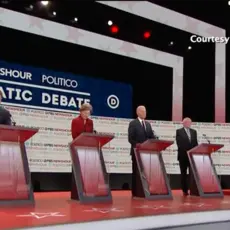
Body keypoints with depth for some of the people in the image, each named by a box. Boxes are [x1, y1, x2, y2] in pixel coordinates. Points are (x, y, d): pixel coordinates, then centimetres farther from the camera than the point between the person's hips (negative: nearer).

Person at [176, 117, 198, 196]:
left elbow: (195, 143, 12)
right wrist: (185, 151, -16)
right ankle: (185, 190, 6)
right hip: (183, 155, -3)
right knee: (183, 173, 2)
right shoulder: (179, 131, 2)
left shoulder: (194, 131, 16)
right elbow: (179, 143, -7)